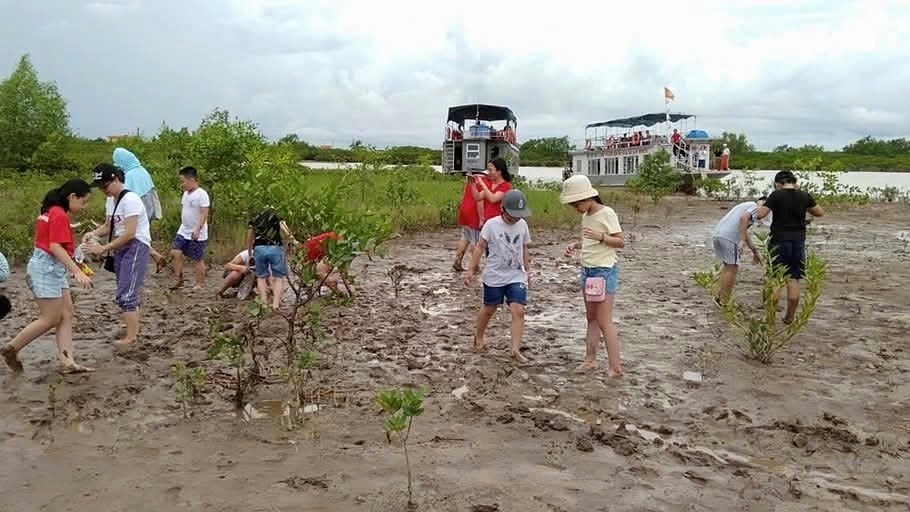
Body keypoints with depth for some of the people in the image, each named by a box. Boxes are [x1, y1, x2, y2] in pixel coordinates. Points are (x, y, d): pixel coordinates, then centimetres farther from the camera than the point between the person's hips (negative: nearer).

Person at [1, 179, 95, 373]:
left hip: (52, 269, 10)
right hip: (47, 269, -10)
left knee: (66, 316, 6)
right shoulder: (59, 215, -16)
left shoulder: (52, 212, 14)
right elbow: (55, 247, -25)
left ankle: (67, 362, 4)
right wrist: (78, 272, -28)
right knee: (50, 319, -3)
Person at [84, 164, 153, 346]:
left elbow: (130, 233, -23)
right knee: (128, 293, 14)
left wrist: (103, 248, -22)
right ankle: (134, 331, 24)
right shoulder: (111, 200, 11)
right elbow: (108, 226, 15)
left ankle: (131, 337, -3)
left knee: (126, 294, -10)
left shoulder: (130, 200, -18)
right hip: (121, 248, 9)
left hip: (136, 248, -9)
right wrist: (94, 234, -7)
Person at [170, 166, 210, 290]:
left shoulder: (202, 194, -15)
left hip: (197, 235, -7)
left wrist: (197, 230, -27)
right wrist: (183, 226, 17)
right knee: (175, 253, -3)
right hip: (183, 231, 7)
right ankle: (179, 280, 9)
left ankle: (199, 284, 13)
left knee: (197, 259, 2)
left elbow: (204, 214, -20)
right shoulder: (186, 193, 10)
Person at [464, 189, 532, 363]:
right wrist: (471, 269, -8)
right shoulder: (491, 224, -11)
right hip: (494, 276, -2)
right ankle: (478, 338, 39)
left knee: (518, 310, -12)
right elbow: (480, 247, -6)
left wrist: (527, 269, 15)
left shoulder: (522, 225, 0)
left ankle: (516, 349, -9)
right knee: (489, 309, 14)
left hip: (517, 276, 2)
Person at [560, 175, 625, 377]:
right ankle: (590, 359, 18)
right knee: (591, 318, 11)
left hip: (605, 271, -8)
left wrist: (600, 236, -28)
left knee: (604, 321, -8)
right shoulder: (586, 216, 10)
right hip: (587, 269, 8)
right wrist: (575, 245, 1)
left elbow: (621, 242, -13)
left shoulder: (606, 213, -13)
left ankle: (615, 367, -4)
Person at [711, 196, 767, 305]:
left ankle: (719, 297, 25)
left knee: (727, 265, 22)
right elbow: (743, 218, -19)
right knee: (732, 268, 2)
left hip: (717, 234, 9)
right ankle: (724, 302, 5)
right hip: (728, 237, -9)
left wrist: (755, 252, 40)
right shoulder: (755, 207, 4)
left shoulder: (746, 205, 32)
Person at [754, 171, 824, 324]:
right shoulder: (804, 196, 2)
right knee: (793, 280, 9)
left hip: (779, 241, -3)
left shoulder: (776, 195, -9)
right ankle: (789, 317, 14)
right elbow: (820, 213, 16)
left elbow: (759, 215, -14)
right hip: (798, 241, 3)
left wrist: (761, 205, 6)